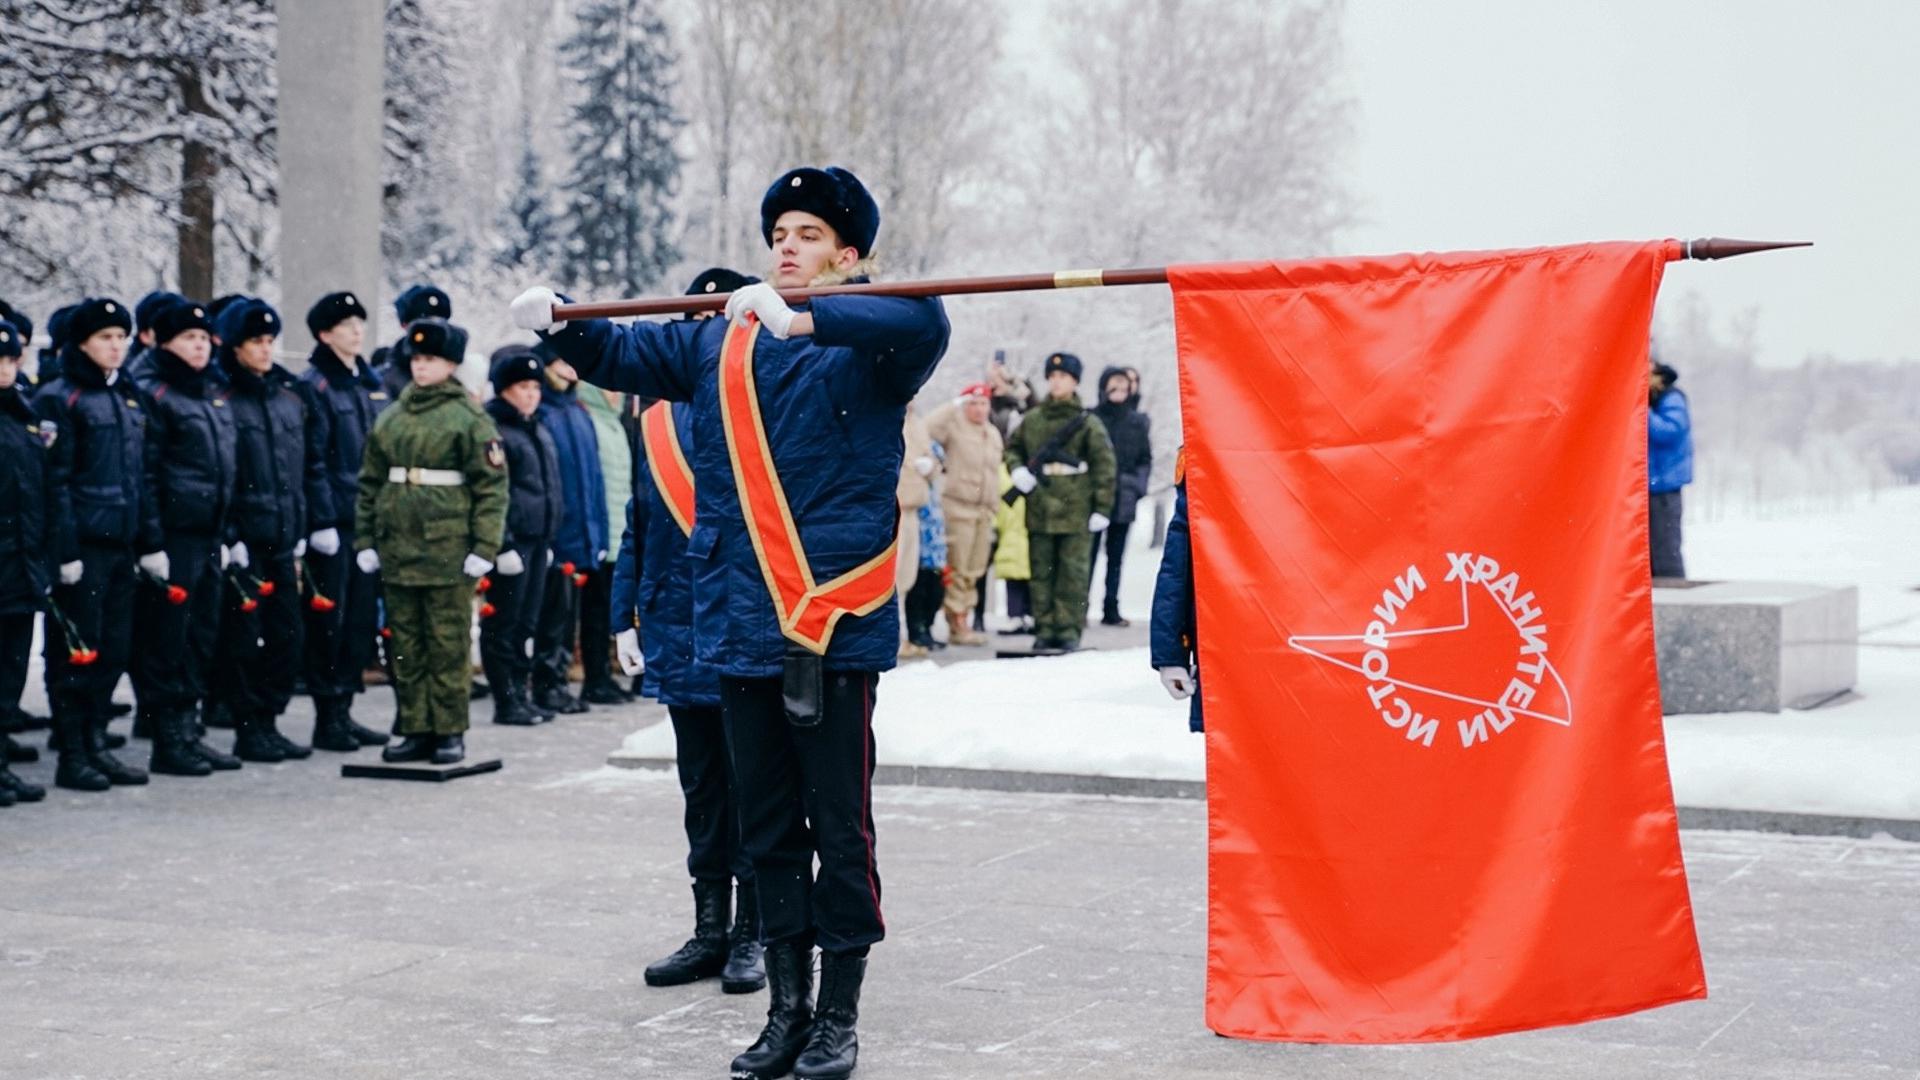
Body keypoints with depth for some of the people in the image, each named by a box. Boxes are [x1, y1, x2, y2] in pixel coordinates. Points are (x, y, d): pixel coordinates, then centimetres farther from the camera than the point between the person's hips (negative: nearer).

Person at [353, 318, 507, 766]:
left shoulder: (469, 418, -3)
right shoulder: (390, 419, 11)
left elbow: (492, 486, -6)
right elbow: (370, 483, 15)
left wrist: (484, 548, -12)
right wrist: (364, 539, 9)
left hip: (448, 549, -5)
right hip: (397, 546, 5)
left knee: (448, 644, 0)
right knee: (406, 644, 8)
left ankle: (450, 733, 7)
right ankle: (416, 730, 16)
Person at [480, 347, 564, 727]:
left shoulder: (539, 430, 18)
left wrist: (549, 538, 20)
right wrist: (502, 545, -19)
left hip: (537, 539, 9)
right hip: (511, 541, -9)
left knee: (526, 623, 13)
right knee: (503, 624, -2)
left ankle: (521, 693, 19)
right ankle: (506, 701, 1)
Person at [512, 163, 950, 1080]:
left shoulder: (867, 343, -3)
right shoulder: (719, 342, 15)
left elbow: (922, 323, -24)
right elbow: (624, 353, 20)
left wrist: (801, 317, -38)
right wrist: (558, 324, -2)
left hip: (836, 621, -5)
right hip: (742, 624, 5)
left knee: (839, 824, 1)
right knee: (768, 825, 13)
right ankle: (786, 1007, 23)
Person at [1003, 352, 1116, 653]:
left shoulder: (1087, 423, 1)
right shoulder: (1031, 419, 9)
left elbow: (1104, 466, -1)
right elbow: (1012, 447, 23)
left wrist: (1102, 508, -6)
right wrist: (1017, 469, 1)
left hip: (1075, 511, -3)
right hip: (1039, 510, 3)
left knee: (1073, 573, -3)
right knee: (1041, 572, 5)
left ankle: (1069, 630, 0)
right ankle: (1045, 629, 9)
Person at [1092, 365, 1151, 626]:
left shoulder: (1138, 422, 6)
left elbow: (1145, 458, 11)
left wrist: (1136, 486, -3)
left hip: (1122, 499, 3)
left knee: (1116, 556, 9)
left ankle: (1111, 609, 14)